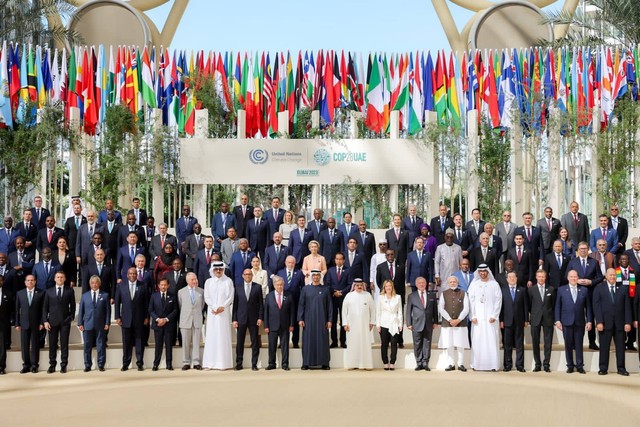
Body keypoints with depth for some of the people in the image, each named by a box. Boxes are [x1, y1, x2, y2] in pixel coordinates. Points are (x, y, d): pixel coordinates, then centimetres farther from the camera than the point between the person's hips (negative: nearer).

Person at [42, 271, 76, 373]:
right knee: (52, 344, 2)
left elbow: (72, 306, 9)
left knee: (64, 344, 0)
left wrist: (71, 317, -1)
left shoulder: (70, 291, 6)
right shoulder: (49, 292, 8)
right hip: (53, 321, 1)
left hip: (65, 321, -1)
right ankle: (52, 365, 8)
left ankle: (63, 366, 4)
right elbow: (45, 307, 7)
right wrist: (45, 321, -1)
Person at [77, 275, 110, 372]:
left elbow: (108, 310, 4)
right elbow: (81, 310, 9)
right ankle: (87, 365, 10)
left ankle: (101, 365, 8)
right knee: (87, 346, 3)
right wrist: (80, 323, 1)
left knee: (101, 346, 2)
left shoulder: (105, 295, 7)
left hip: (101, 325, -1)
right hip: (88, 325, 1)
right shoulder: (84, 296, 11)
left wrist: (107, 323, -4)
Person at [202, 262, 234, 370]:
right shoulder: (208, 282, 9)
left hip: (224, 312, -2)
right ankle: (210, 363, -1)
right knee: (211, 336, -1)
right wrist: (214, 308, -8)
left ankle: (223, 363, -4)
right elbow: (207, 297, 5)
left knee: (223, 336, -3)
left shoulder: (228, 281, 3)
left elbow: (230, 297, 0)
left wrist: (222, 307, -11)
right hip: (212, 312, 2)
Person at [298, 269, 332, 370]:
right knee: (308, 340, 0)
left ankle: (324, 363, 5)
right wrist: (300, 319, -3)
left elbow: (329, 306, 5)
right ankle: (306, 363, 4)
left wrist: (329, 320, -2)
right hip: (309, 319, 0)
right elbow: (301, 304, 4)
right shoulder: (305, 289, 6)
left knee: (322, 340, 0)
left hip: (321, 320, 0)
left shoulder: (325, 290, 6)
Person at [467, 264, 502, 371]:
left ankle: (492, 364, -3)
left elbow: (498, 301, 2)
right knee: (477, 340, -2)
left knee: (491, 340, -4)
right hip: (477, 317, 1)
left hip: (490, 317, -1)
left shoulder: (494, 284, 6)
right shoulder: (474, 284, 10)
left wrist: (494, 316, -7)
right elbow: (471, 301, 6)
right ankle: (476, 364, 0)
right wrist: (472, 316, -3)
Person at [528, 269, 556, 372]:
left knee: (548, 342, 0)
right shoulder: (531, 289, 3)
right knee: (535, 342, 3)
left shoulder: (551, 289, 6)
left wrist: (553, 316, 2)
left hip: (548, 319, 0)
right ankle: (537, 364, 11)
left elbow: (554, 304, 8)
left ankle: (546, 364, 6)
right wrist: (533, 314, 4)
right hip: (535, 319, 0)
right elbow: (529, 304, 7)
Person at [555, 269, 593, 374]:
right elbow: (557, 306, 5)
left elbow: (588, 307, 7)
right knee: (568, 345, 3)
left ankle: (579, 366, 10)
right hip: (567, 322, 0)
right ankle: (570, 366, 11)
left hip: (580, 322, 0)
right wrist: (557, 320, -3)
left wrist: (589, 321, 1)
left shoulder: (584, 290, 8)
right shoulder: (561, 290, 6)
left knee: (579, 345, 3)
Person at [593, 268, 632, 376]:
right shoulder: (599, 288, 4)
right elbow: (596, 306, -1)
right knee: (604, 347, 1)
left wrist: (628, 322, -3)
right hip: (605, 322, -1)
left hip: (620, 322, 1)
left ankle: (621, 369, 10)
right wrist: (599, 322, -10)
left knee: (620, 346, 4)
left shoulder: (623, 288, 8)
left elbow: (627, 306, 5)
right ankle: (603, 368, 7)